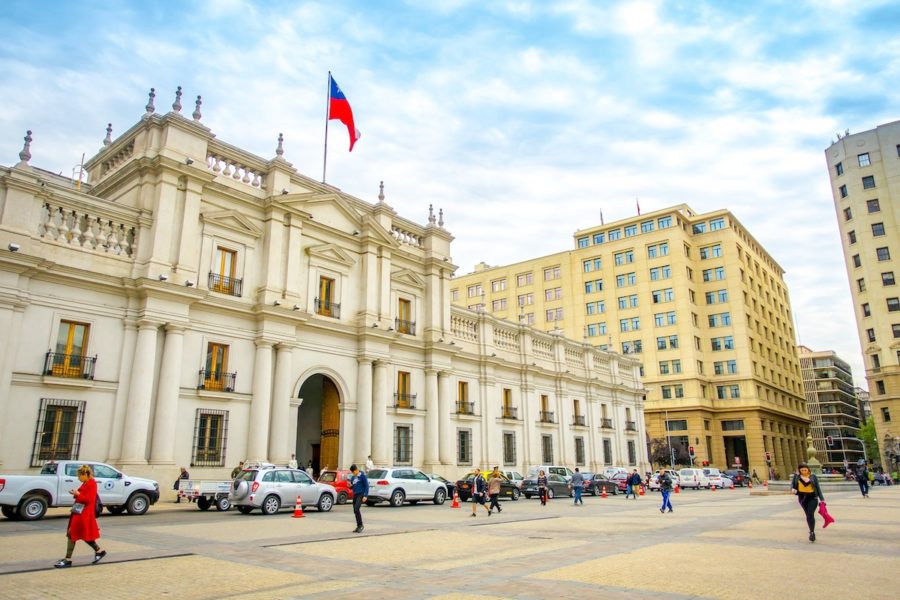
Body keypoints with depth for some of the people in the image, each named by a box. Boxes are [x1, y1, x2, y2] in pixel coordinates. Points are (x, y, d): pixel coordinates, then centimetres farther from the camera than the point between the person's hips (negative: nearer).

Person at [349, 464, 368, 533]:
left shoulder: (362, 476, -6)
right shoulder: (352, 477, 12)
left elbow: (366, 486, -7)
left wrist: (365, 495, -15)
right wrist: (350, 486, -4)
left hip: (361, 494, -7)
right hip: (355, 495, 7)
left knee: (356, 508, -21)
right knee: (355, 511, 5)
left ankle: (360, 525, -9)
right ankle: (358, 526, 16)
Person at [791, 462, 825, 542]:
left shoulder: (813, 476, -1)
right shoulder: (796, 476, 2)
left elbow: (817, 487, 3)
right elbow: (792, 483, 2)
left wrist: (821, 499, 1)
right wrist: (792, 489, -21)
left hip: (812, 497, -2)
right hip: (802, 497, 2)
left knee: (810, 514, -14)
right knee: (808, 515, 11)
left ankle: (812, 532, -7)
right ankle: (812, 531, 25)